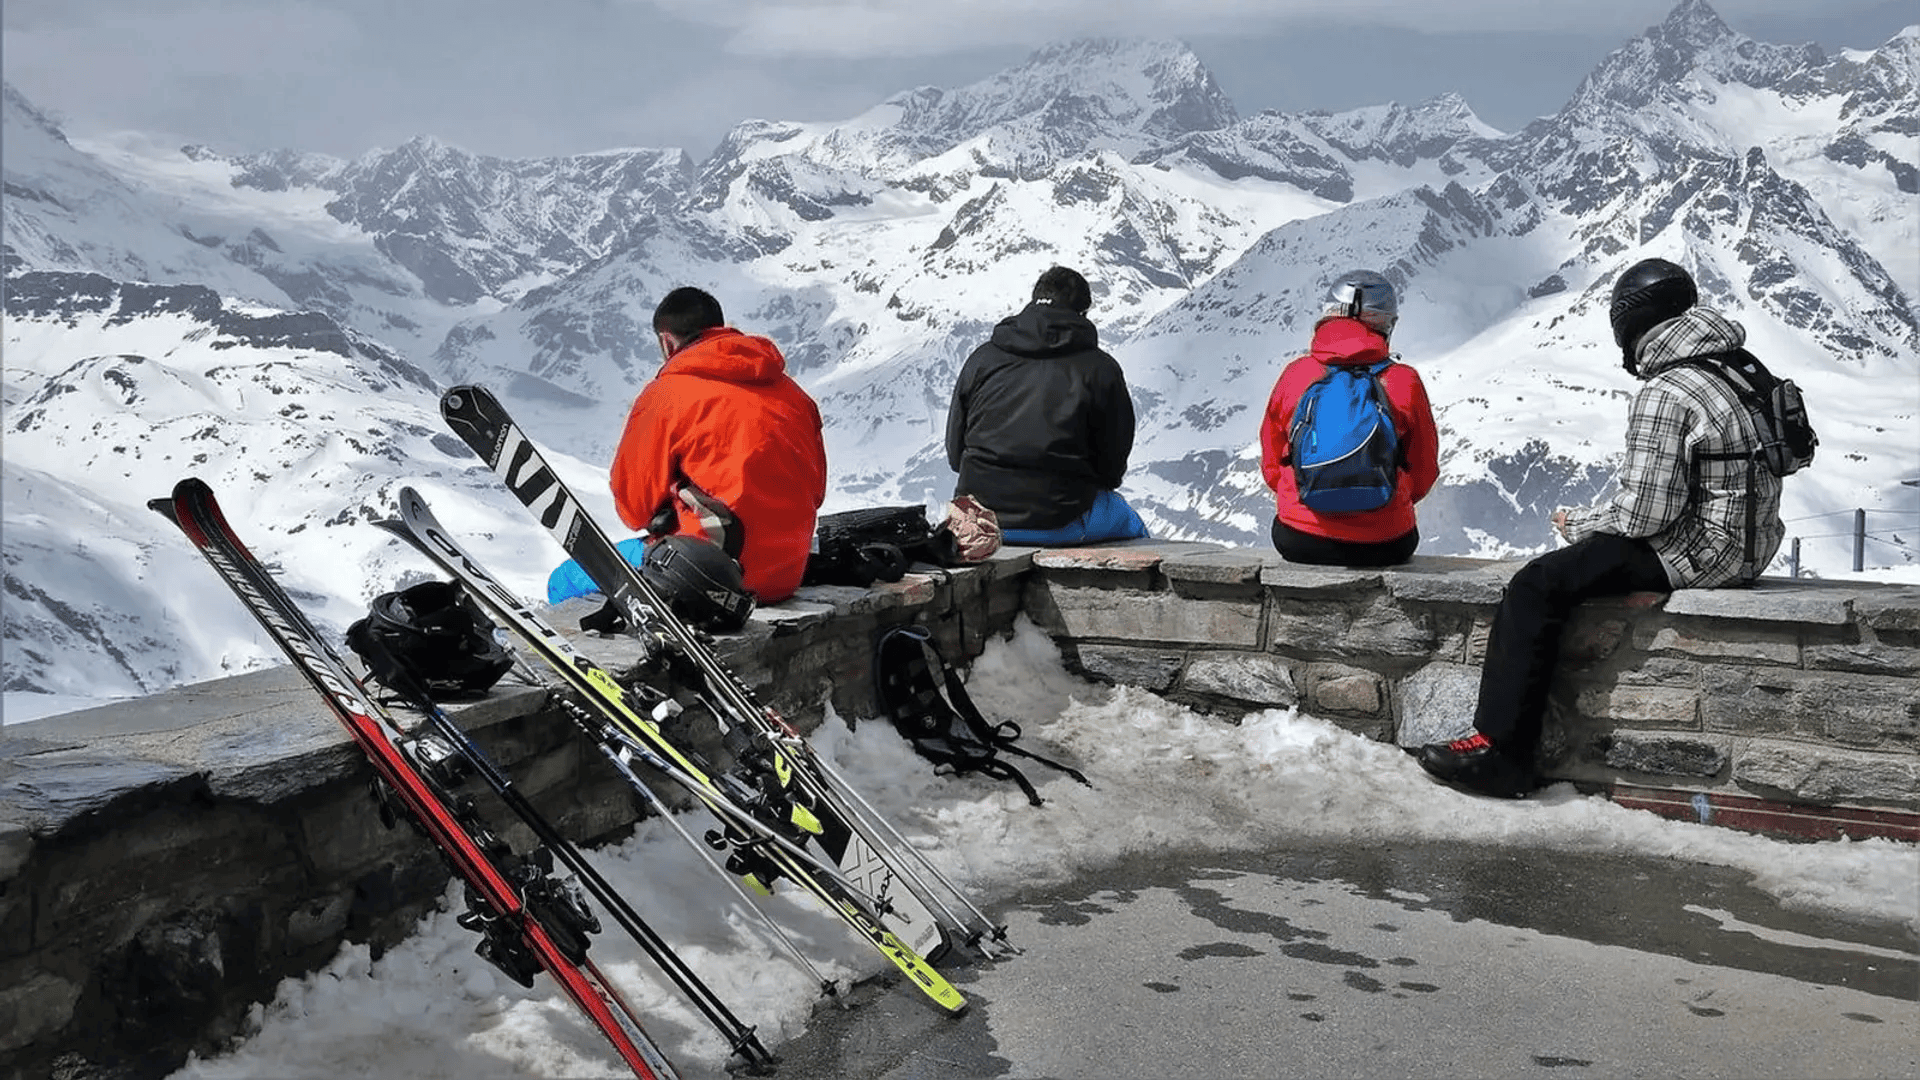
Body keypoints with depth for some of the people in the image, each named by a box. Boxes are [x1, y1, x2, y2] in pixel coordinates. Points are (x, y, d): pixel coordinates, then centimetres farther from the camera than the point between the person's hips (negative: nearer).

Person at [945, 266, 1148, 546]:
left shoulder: (982, 358, 3)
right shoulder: (1101, 369, -5)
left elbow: (955, 451, 8)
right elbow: (1113, 466, 0)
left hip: (979, 522, 4)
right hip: (1061, 524, -4)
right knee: (1130, 525, 28)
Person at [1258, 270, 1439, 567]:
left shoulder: (1295, 374, -2)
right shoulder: (1405, 381, -5)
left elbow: (1271, 466, 8)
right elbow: (1424, 472, 6)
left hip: (1299, 544, 1)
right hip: (1384, 546, 0)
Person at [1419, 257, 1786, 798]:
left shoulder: (1664, 395, -18)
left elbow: (1645, 512, -21)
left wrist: (1579, 524, -2)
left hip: (1698, 552, -10)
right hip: (1748, 544, 10)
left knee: (1536, 586, -12)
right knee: (1575, 562, 25)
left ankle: (1500, 748, -13)